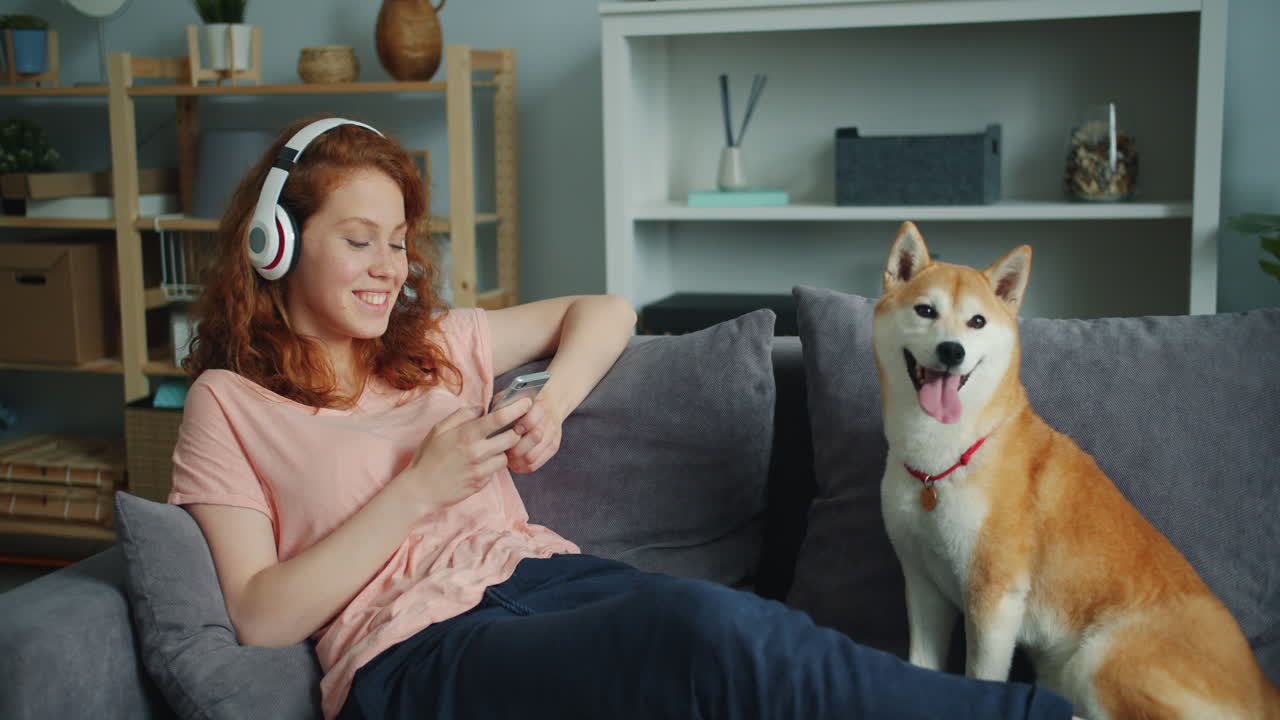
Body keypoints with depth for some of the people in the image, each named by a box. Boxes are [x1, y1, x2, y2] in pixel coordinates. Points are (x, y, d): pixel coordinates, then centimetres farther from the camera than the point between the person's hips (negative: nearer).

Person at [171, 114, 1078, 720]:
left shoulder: (435, 344, 22)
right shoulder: (228, 403, 9)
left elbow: (605, 312, 27)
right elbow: (261, 617, 0)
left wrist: (550, 406, 7)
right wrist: (415, 491, -7)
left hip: (541, 571, 5)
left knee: (760, 631, -29)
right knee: (707, 628, -33)